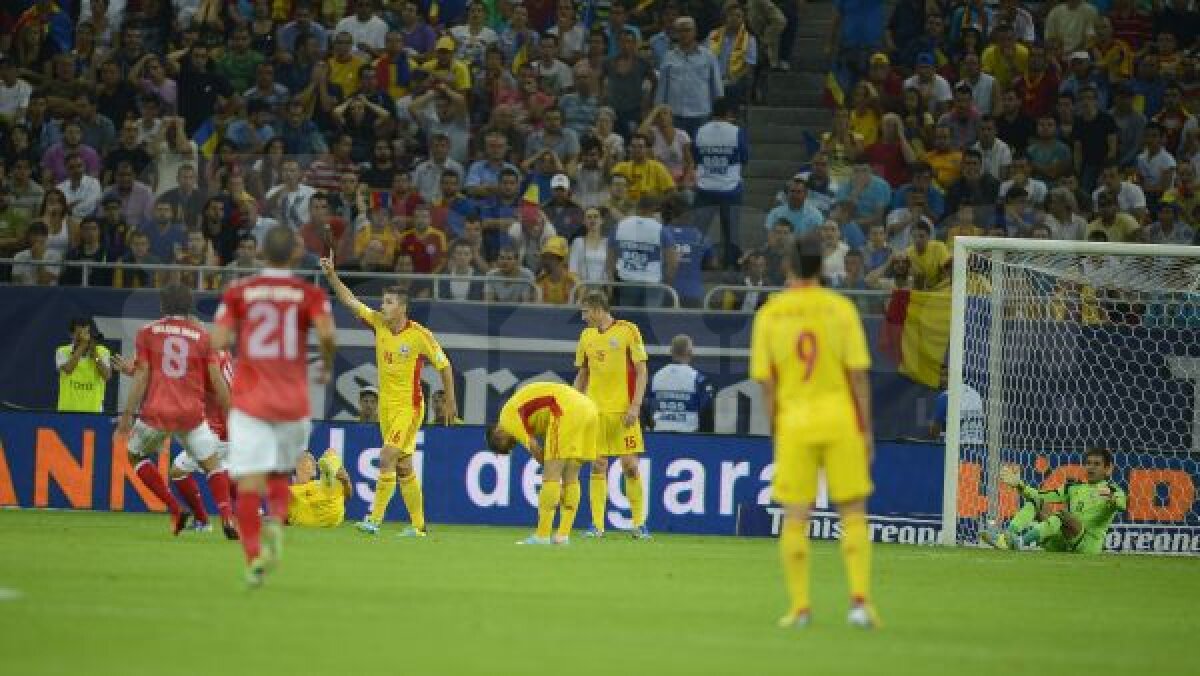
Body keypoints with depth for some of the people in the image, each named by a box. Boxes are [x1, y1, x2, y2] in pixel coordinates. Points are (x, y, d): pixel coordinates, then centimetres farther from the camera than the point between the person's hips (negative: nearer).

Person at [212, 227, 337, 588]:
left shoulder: (239, 292, 3)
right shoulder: (310, 294, 2)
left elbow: (218, 341, -5)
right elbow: (327, 333, -15)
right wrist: (327, 366, 3)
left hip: (249, 399, -1)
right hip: (292, 401, 1)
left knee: (249, 480, -6)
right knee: (280, 473, 19)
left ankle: (253, 556, -19)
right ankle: (276, 521, -11)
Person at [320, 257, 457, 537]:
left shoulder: (420, 335, -12)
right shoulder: (379, 323, 3)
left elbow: (444, 365, -2)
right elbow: (349, 300, 4)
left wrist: (450, 401, 3)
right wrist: (331, 275, -9)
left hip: (409, 406, -6)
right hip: (386, 405, 6)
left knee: (387, 457, -18)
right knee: (403, 467, 9)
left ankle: (375, 519, -19)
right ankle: (418, 525, 16)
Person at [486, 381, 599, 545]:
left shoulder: (508, 416, 6)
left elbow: (534, 448, -1)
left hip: (568, 411, -9)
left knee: (551, 475, -5)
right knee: (571, 477, 11)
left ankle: (542, 536, -5)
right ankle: (563, 535, 9)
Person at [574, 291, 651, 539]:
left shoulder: (628, 331, -3)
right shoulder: (587, 336, 11)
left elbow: (641, 371, -4)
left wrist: (635, 406, -12)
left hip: (623, 410, -4)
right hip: (595, 410, 4)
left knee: (630, 466, -4)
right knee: (597, 467, 0)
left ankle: (639, 523, 5)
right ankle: (597, 525, 3)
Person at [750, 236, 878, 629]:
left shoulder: (768, 315, 0)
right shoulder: (840, 308, -2)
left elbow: (766, 382, 1)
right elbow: (858, 374, -3)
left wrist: (775, 431, 11)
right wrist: (867, 430, 3)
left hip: (794, 419, 1)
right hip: (840, 418, 0)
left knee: (794, 518, 6)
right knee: (853, 514, 6)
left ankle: (799, 607, 5)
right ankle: (860, 599, -5)